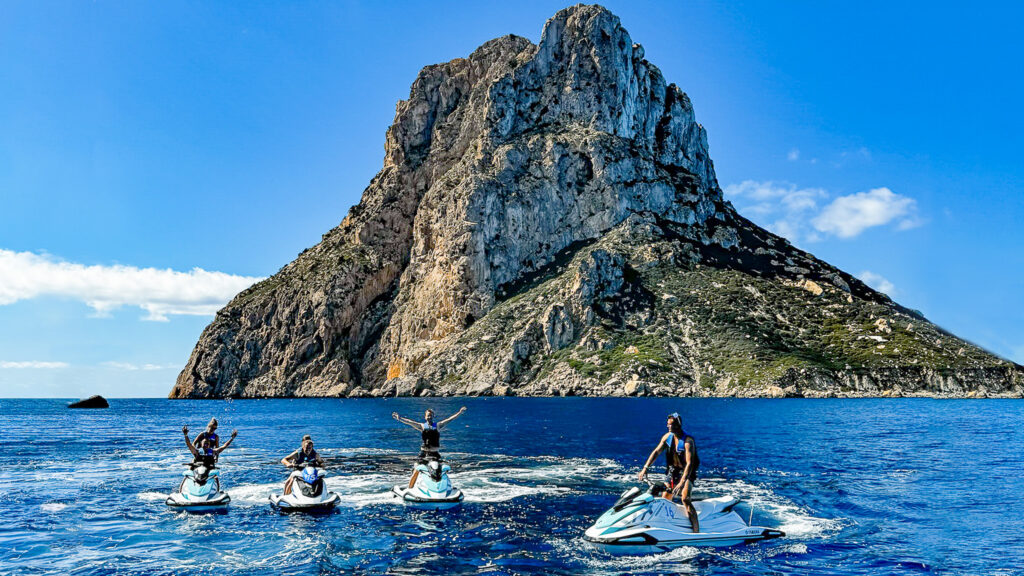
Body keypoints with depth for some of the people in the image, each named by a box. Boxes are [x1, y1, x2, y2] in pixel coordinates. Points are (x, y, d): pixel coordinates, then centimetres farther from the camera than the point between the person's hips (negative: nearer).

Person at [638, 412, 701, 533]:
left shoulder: (688, 441, -23)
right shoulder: (667, 437, -3)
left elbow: (689, 463, -31)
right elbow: (656, 452, -1)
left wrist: (682, 482, -40)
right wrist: (645, 468, -12)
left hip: (687, 473, -7)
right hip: (672, 471, 7)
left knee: (685, 499, -26)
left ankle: (696, 532, -23)